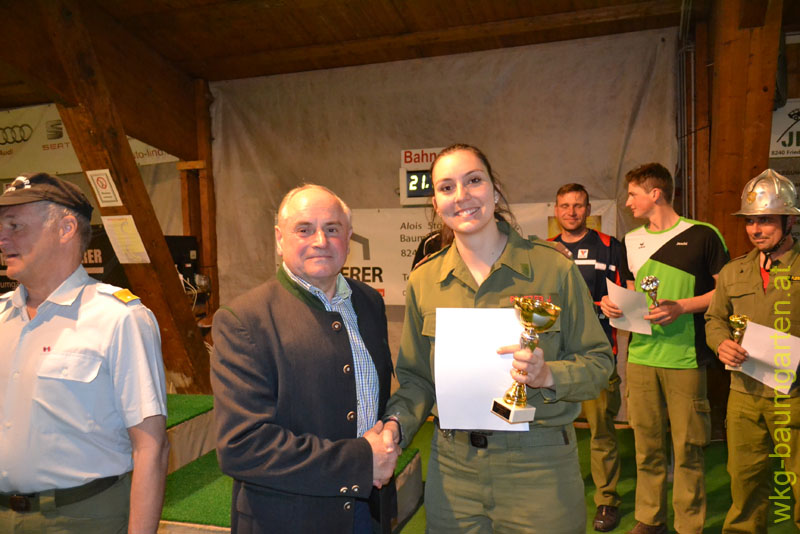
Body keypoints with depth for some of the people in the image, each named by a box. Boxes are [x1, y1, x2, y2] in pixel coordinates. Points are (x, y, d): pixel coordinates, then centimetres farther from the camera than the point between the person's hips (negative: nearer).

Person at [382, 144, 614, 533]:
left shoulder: (554, 268, -7)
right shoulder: (423, 282, 1)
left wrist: (548, 376, -20)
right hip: (453, 469, 2)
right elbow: (417, 379, 7)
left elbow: (598, 362, -2)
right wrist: (397, 423, -10)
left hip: (540, 468, -2)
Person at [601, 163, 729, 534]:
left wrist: (681, 307, -14)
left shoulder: (702, 235, -2)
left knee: (688, 447, 3)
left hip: (686, 358, -4)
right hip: (641, 355, 4)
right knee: (647, 444, 11)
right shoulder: (632, 241, 13)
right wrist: (613, 305, 2)